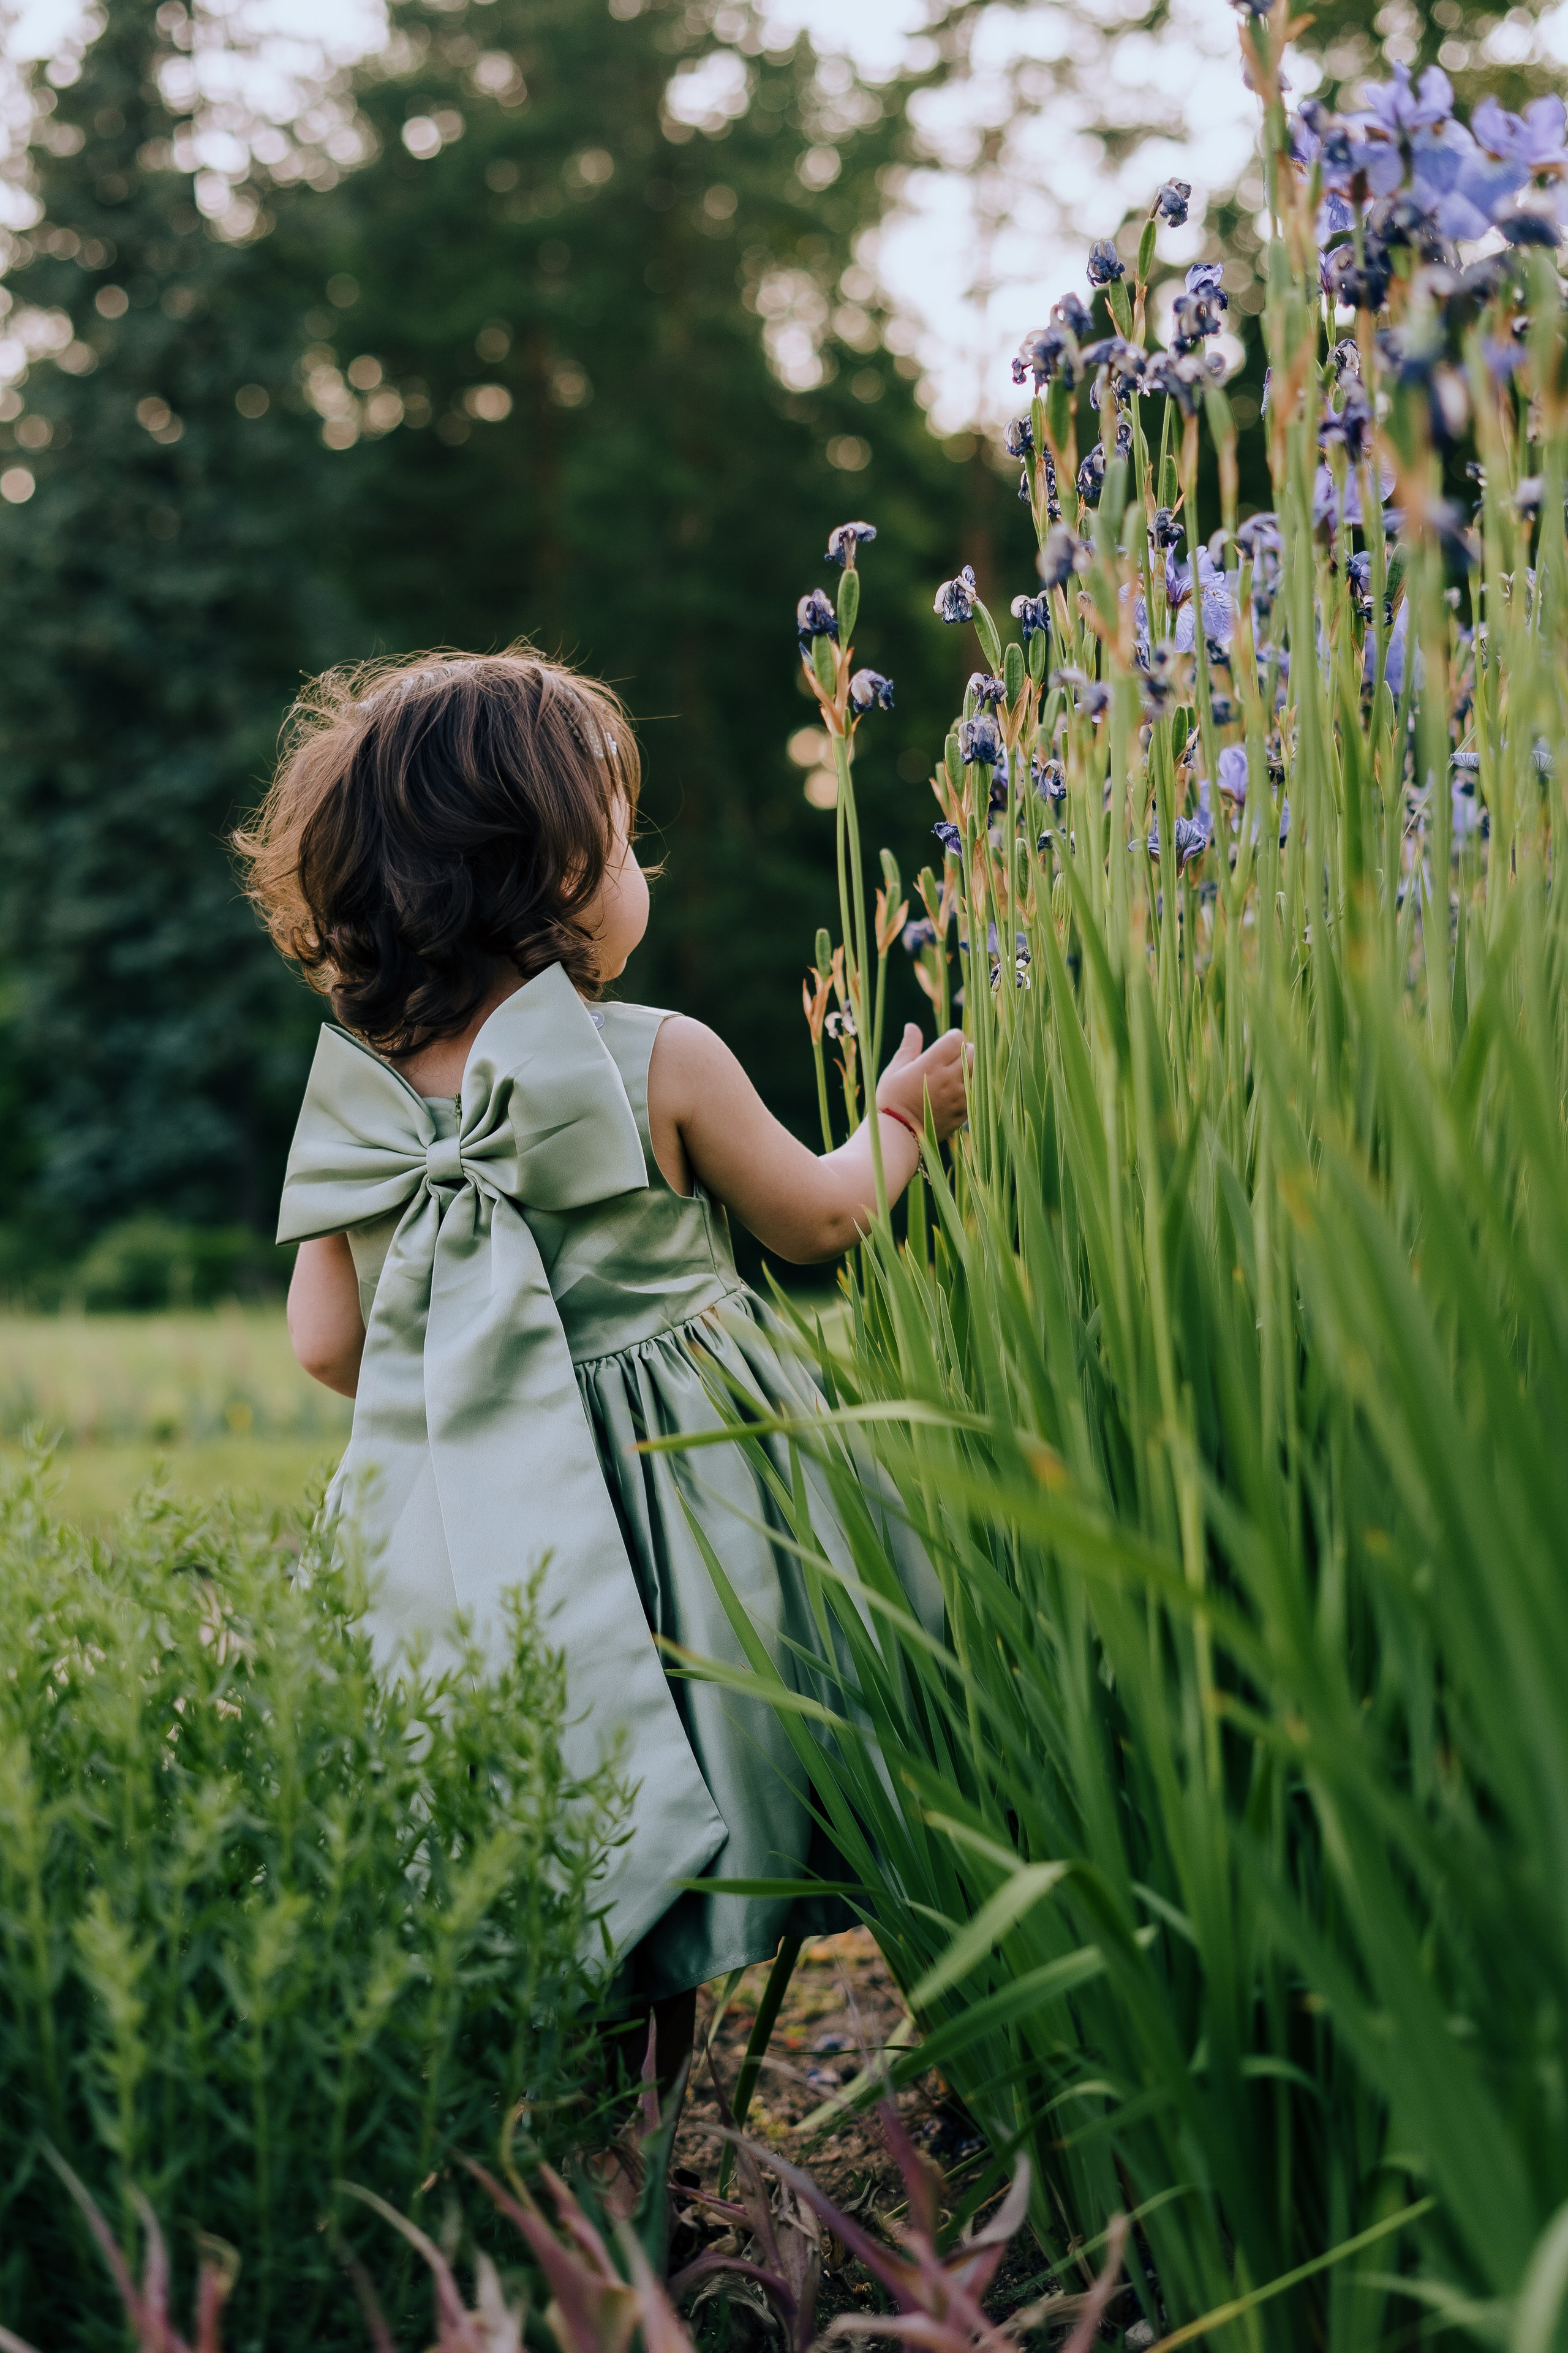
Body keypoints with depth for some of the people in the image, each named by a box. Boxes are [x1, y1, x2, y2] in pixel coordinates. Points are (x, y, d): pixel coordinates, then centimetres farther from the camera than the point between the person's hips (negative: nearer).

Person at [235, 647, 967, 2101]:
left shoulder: (358, 1096, -3)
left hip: (471, 1533, 4)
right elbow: (819, 1221, 1)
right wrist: (901, 1119, 20)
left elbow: (325, 1345, 1)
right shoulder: (662, 1062, -14)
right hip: (681, 1497, -4)